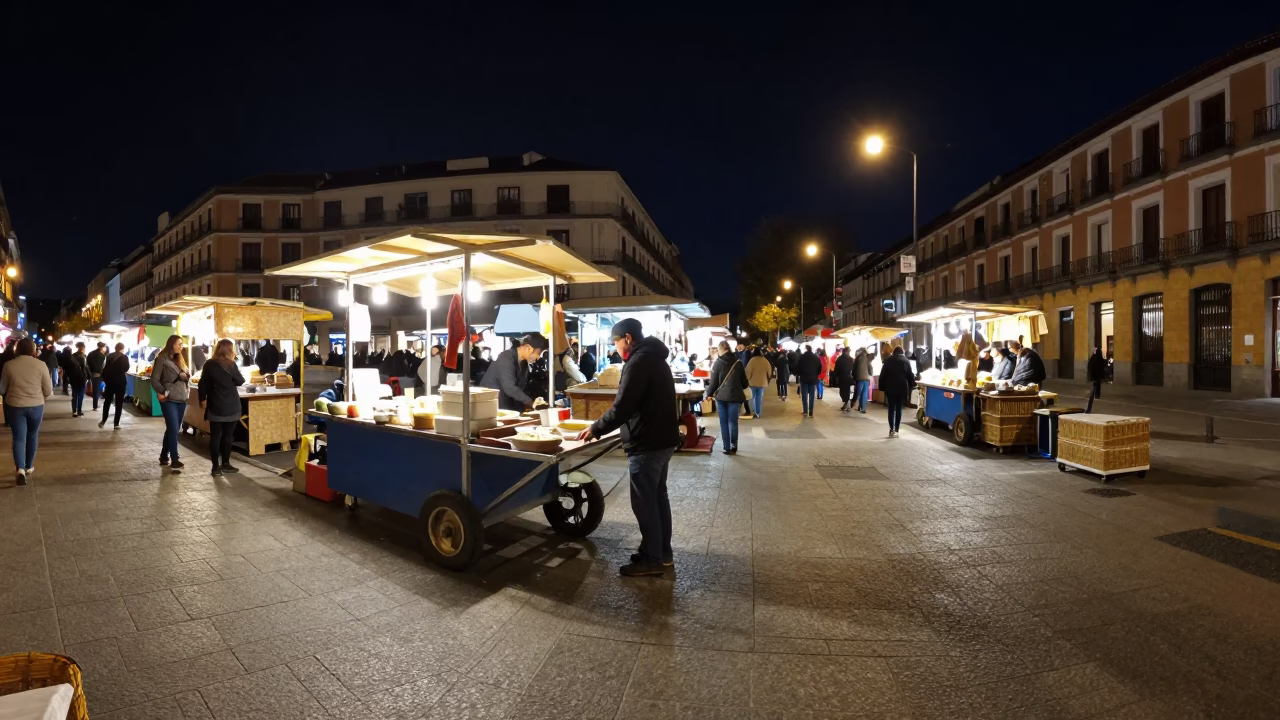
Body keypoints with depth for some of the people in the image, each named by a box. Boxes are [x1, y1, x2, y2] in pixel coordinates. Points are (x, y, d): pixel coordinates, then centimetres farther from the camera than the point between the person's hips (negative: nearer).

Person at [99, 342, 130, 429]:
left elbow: (105, 368, 3)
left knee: (107, 401, 16)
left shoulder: (109, 356, 4)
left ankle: (103, 421, 14)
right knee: (119, 402, 3)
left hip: (110, 381, 3)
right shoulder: (124, 357, -6)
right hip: (120, 382, -3)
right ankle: (116, 423, 1)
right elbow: (126, 369, -6)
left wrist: (105, 379, 11)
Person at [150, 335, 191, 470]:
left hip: (181, 399, 7)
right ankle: (174, 461, -8)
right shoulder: (162, 359, -6)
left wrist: (186, 376, -6)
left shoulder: (180, 359, 15)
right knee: (174, 430, -10)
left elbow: (188, 375, 16)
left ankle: (164, 456, 24)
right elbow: (154, 380, -10)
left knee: (172, 429, 13)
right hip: (169, 400, -7)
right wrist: (163, 392, -18)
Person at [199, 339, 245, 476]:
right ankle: (225, 464, 13)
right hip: (231, 407, -1)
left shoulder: (209, 364, -2)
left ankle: (216, 466, 2)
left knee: (215, 436, 4)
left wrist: (202, 399, 13)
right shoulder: (231, 365, -7)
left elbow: (203, 384, 1)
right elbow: (240, 381, 3)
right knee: (227, 436, 8)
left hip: (215, 407, 1)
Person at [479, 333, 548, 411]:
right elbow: (509, 387, -32)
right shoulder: (506, 358, -22)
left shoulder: (524, 364, 5)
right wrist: (531, 403, -34)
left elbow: (519, 388, 5)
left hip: (505, 406, 8)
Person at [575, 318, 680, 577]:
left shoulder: (638, 362, -17)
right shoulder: (655, 359, 15)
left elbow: (623, 407, -23)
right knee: (658, 496, 16)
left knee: (644, 501, -1)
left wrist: (596, 429, -10)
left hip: (646, 443, -10)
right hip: (663, 438, 10)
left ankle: (652, 559, 7)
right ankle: (662, 553, 25)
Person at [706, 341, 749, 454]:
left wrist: (709, 393, 12)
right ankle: (733, 445, 11)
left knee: (724, 423, 6)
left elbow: (714, 381, -3)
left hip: (721, 396, -1)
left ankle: (726, 447, 6)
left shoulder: (718, 363, -3)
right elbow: (744, 381, 8)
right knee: (733, 422, 8)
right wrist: (742, 388, 30)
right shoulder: (738, 363, 2)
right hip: (734, 396, 1)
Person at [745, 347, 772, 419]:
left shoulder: (752, 360, -13)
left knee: (753, 397, 11)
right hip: (762, 382, 3)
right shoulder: (765, 360, -1)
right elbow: (769, 371, 8)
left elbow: (748, 371, -13)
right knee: (759, 398, 8)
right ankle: (758, 413, 8)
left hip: (753, 381, -3)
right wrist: (766, 378, 24)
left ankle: (754, 412, 6)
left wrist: (748, 379, 1)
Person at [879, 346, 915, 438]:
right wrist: (912, 384, 17)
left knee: (891, 409, 4)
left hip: (890, 388, 0)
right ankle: (896, 430, 2)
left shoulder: (888, 360, 5)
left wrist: (882, 387, 6)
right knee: (899, 409, 4)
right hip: (902, 388, 0)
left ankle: (891, 430, -3)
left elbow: (882, 375, 3)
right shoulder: (906, 361, 3)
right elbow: (910, 375, 3)